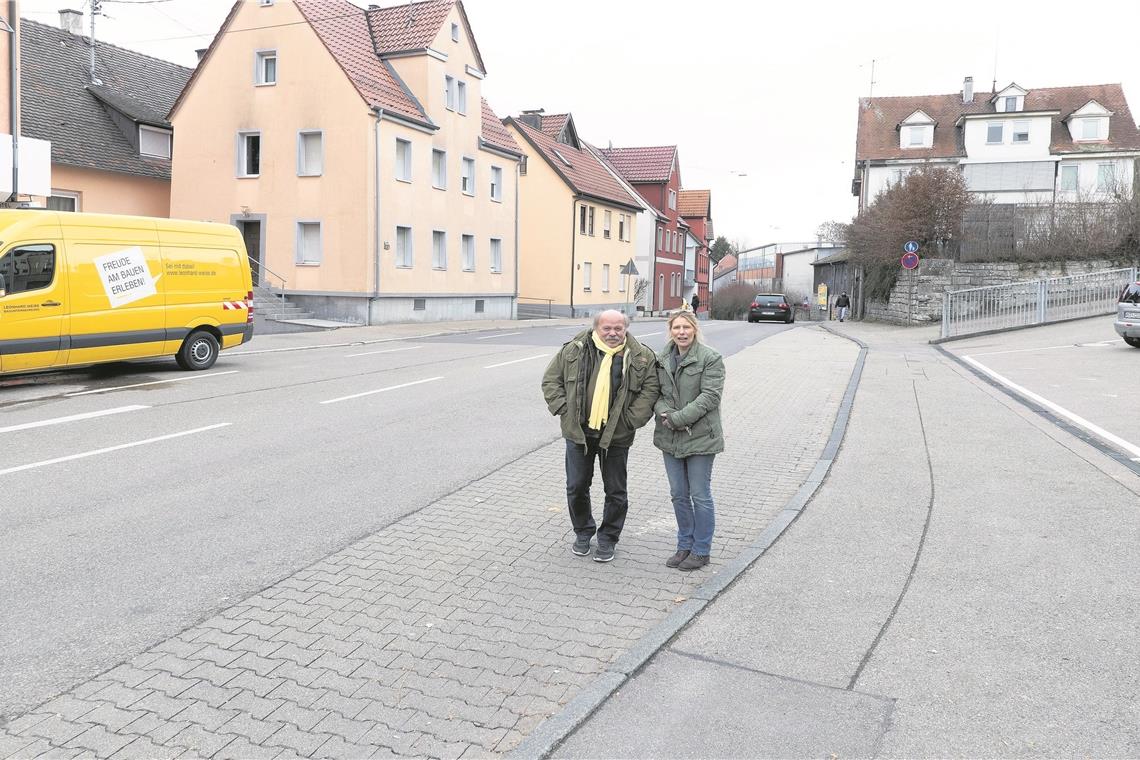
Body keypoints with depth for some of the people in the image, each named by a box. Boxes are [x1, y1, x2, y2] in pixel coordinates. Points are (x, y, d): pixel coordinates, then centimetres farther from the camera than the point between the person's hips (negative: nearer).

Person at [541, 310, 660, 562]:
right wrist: (563, 409, -6)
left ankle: (608, 538, 27)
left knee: (615, 491, 9)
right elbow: (551, 380, 5)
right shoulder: (574, 350, -2)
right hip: (578, 432, 1)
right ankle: (583, 531, 32)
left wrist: (631, 419, -10)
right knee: (576, 487, 10)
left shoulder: (641, 357, -4)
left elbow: (650, 388, -2)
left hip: (616, 435, -1)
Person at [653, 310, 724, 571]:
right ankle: (685, 545, 29)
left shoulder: (710, 358, -10)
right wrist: (664, 412, -15)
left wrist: (678, 418, -20)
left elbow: (710, 396, -16)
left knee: (700, 495, 4)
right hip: (670, 437, 6)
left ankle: (701, 550, 18)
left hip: (700, 437, -5)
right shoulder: (662, 358, 8)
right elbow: (656, 392, 7)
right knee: (678, 495, 14)